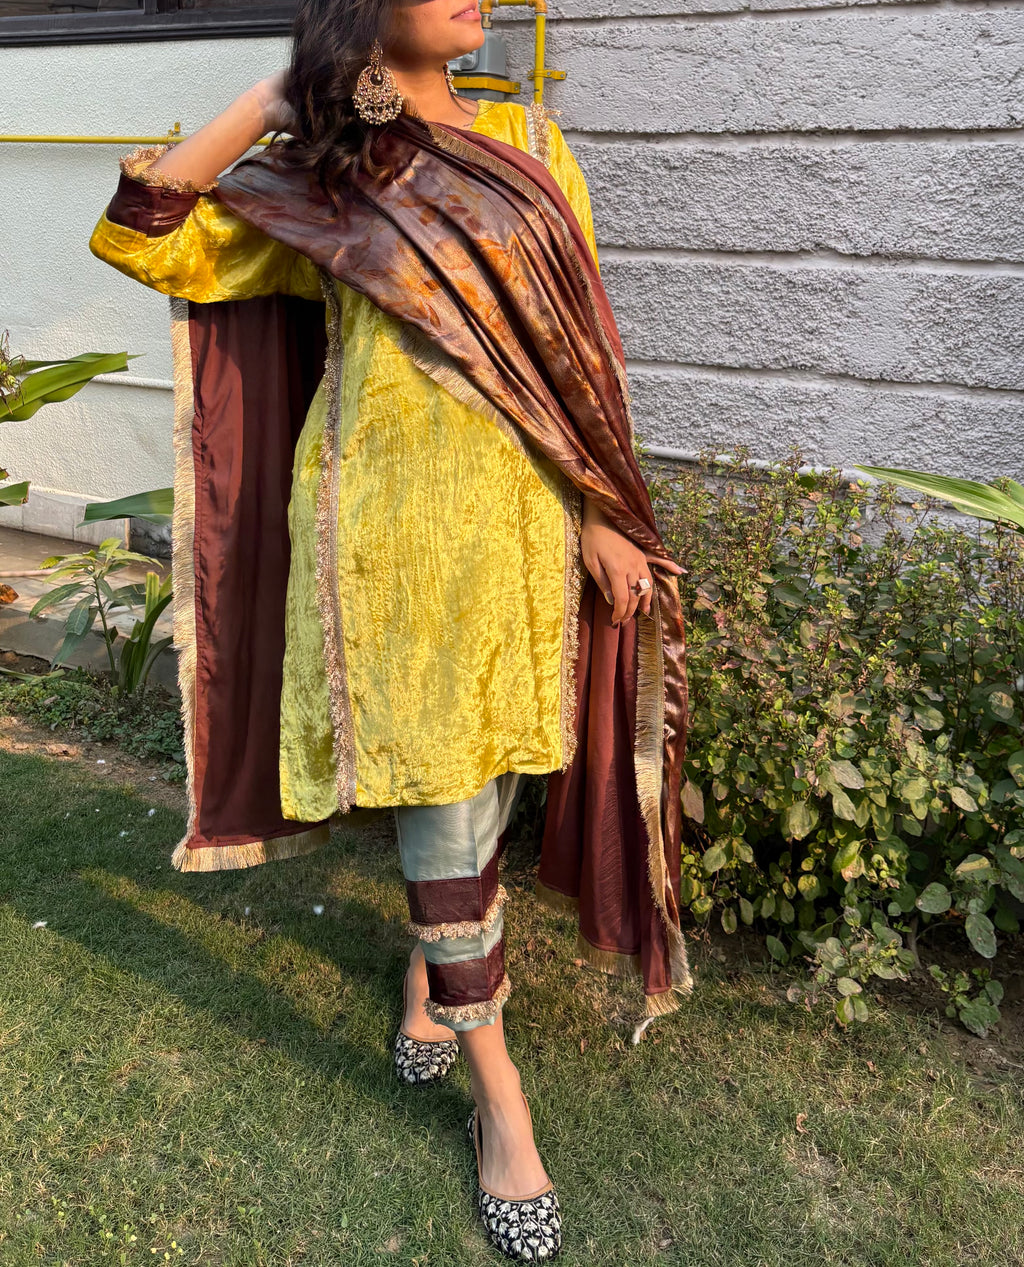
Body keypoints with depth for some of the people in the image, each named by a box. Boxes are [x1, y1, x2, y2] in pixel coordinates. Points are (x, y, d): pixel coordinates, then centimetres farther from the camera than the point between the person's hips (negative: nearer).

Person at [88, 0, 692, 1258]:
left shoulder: (527, 143, 11)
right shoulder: (314, 184, 5)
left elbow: (576, 338, 7)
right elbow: (140, 235, -4)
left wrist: (604, 515, 2)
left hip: (521, 515, 3)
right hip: (391, 525, -3)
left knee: (478, 774, 12)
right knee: (445, 801, 0)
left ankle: (428, 970, 40)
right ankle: (500, 1096, 17)